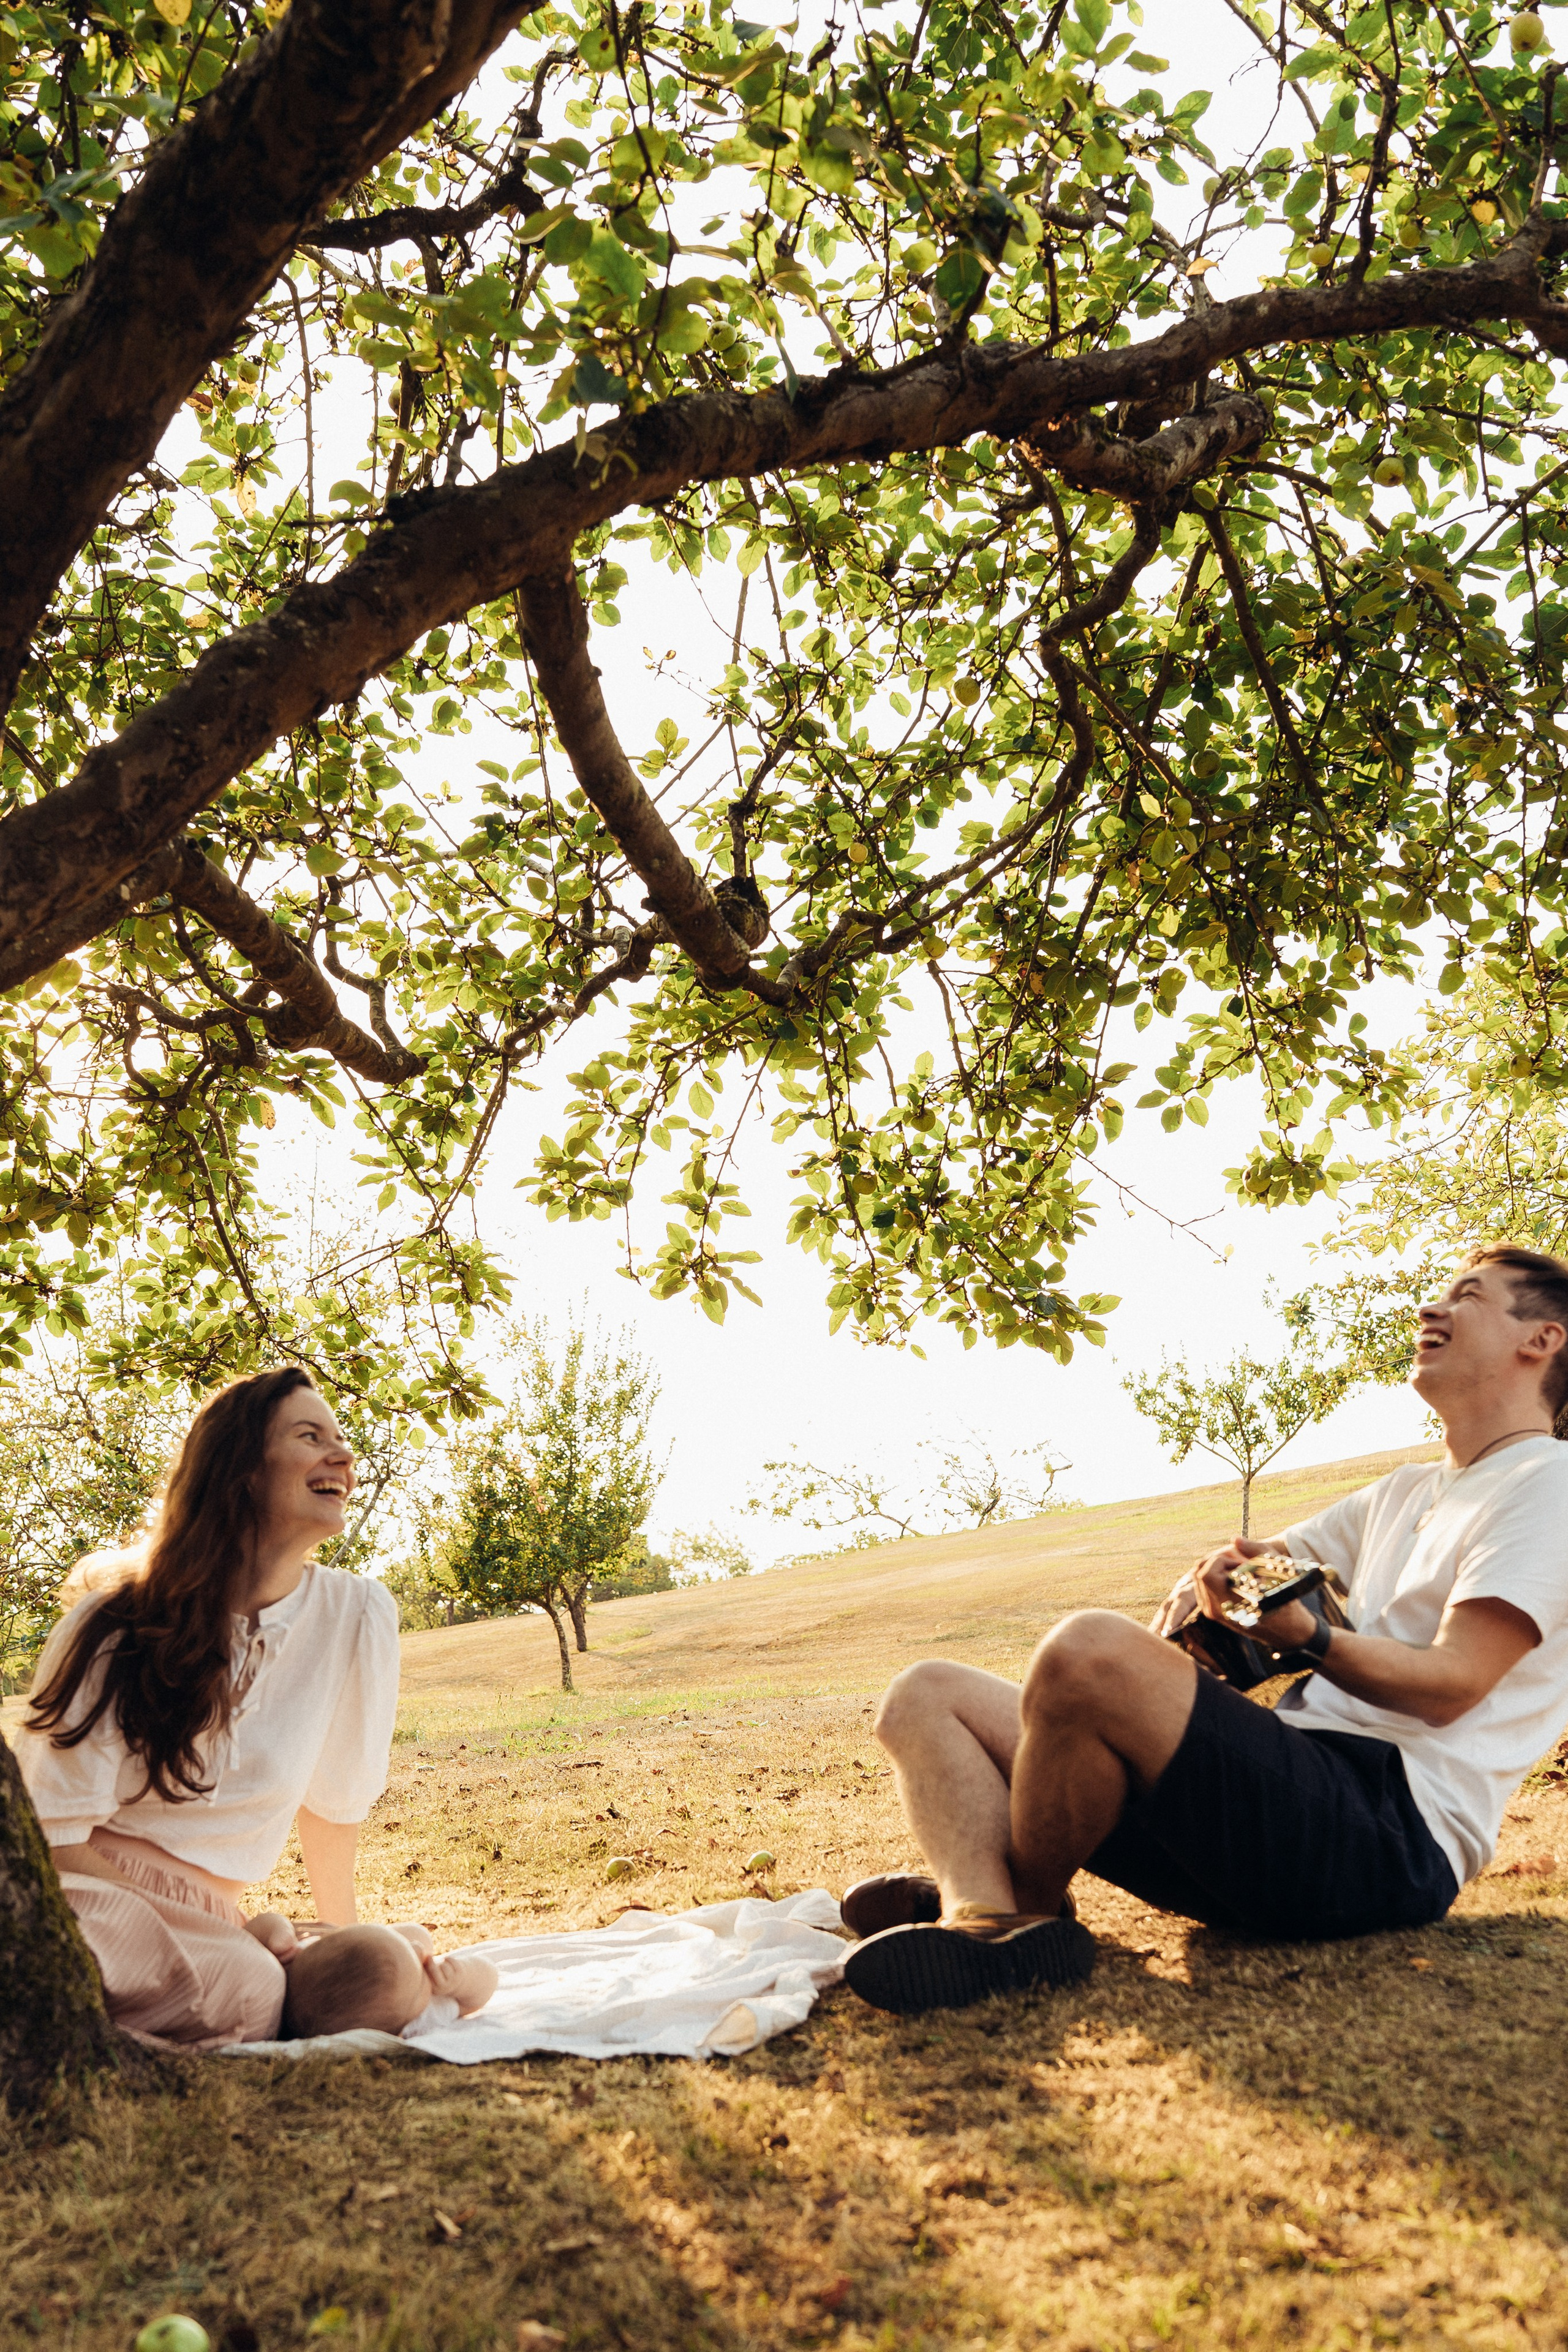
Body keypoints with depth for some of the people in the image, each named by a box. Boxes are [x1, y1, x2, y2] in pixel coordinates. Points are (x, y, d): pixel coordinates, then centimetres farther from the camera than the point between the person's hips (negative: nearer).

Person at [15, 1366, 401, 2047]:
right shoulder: (115, 1628, -10)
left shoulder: (357, 1615, -4)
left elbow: (334, 1800, 10)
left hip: (193, 1935, 4)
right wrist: (214, 1900, -10)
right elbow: (55, 1834, -7)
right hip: (78, 1902, -4)